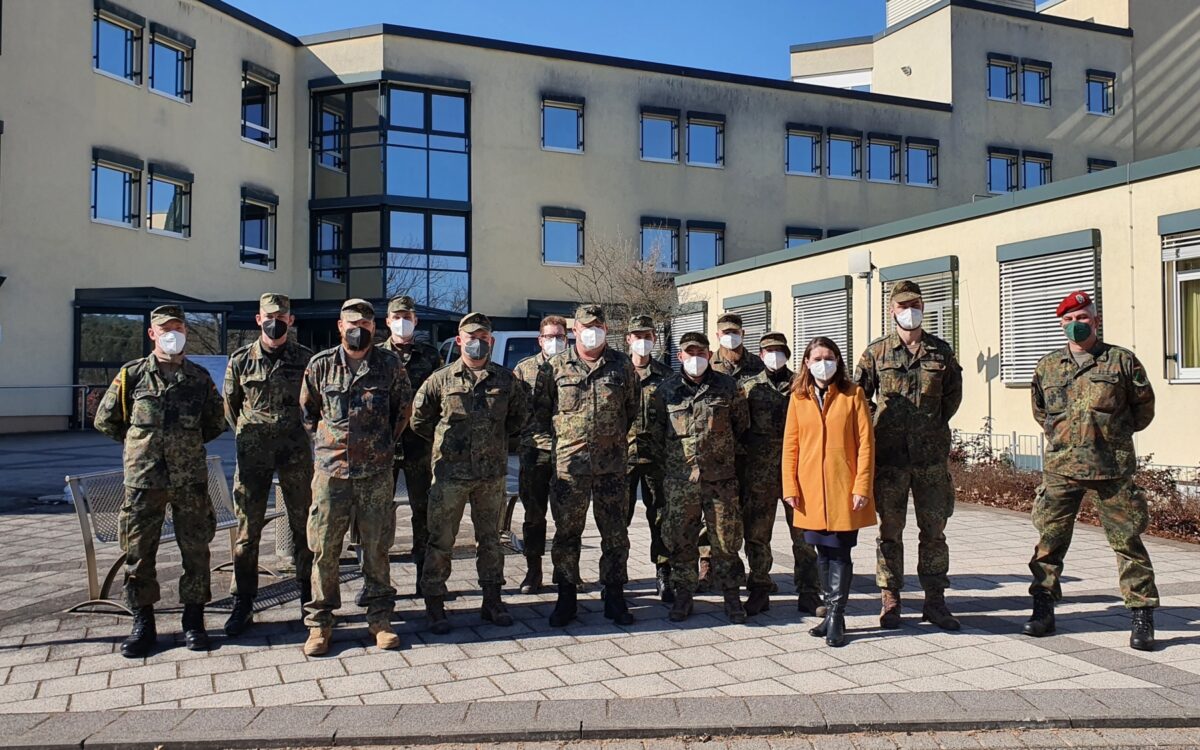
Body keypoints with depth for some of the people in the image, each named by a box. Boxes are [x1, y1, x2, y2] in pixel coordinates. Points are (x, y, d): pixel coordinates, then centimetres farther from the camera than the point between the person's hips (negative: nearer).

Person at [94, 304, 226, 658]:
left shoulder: (200, 377, 5)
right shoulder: (132, 374, 2)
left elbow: (217, 421, 17)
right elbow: (105, 420, 11)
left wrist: (190, 443, 11)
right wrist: (140, 443, 11)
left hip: (190, 479, 1)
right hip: (143, 480, 0)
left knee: (195, 551, 5)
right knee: (139, 553, 5)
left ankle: (193, 620, 17)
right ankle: (142, 624, 19)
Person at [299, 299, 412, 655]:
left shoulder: (389, 365, 1)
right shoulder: (320, 365, 3)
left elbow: (403, 406, 13)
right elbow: (307, 411, 15)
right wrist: (327, 441, 10)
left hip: (376, 471, 0)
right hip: (330, 469, 1)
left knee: (377, 548, 6)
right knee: (324, 549, 4)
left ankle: (380, 618, 19)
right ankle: (320, 623, 17)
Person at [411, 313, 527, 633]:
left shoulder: (506, 380, 5)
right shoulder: (441, 379, 1)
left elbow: (518, 419, 17)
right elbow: (419, 419, 8)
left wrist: (496, 440, 10)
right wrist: (447, 441, 7)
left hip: (492, 474, 2)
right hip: (450, 473, -2)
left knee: (490, 540, 12)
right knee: (441, 541, 2)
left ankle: (492, 602, 24)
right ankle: (435, 605, 14)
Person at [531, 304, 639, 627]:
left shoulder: (622, 366, 7)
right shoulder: (555, 367, 4)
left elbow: (634, 409, 15)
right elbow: (540, 409, 10)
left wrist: (621, 440, 11)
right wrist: (561, 437, 7)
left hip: (612, 465, 1)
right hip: (568, 463, -1)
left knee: (615, 533, 6)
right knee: (566, 533, 6)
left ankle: (614, 597, 19)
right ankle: (566, 597, 19)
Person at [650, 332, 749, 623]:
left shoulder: (728, 386, 3)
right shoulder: (667, 389, 4)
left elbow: (742, 425, 14)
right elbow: (655, 431, 10)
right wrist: (668, 463, 9)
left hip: (721, 479, 0)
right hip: (680, 479, 1)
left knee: (726, 539, 4)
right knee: (681, 539, 6)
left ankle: (732, 594, 19)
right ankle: (683, 594, 20)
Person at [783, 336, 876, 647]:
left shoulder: (853, 394, 0)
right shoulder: (798, 398, 6)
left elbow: (866, 443, -3)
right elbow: (790, 446, 6)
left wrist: (862, 486, -10)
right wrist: (790, 487, -1)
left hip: (844, 488, -3)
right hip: (811, 489, 3)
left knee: (840, 552, 0)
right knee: (823, 552, 11)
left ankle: (836, 616, 8)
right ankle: (831, 612, 23)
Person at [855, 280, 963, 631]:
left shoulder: (941, 351, 7)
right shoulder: (877, 351, 3)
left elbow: (953, 393, 17)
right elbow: (858, 394, 7)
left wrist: (935, 424, 12)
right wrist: (877, 427, 3)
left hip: (932, 455, 2)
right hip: (889, 456, -1)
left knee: (934, 529, 7)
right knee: (890, 530, 5)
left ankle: (935, 601, 19)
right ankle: (889, 601, 15)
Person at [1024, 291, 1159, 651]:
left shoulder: (1121, 361, 1)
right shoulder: (1048, 366, 8)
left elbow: (1143, 407, 11)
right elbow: (1040, 410, 23)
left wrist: (1115, 433, 14)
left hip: (1112, 467, -2)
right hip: (1060, 466, 2)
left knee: (1127, 540, 2)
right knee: (1050, 538, 4)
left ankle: (1142, 617, 13)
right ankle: (1043, 610, 15)